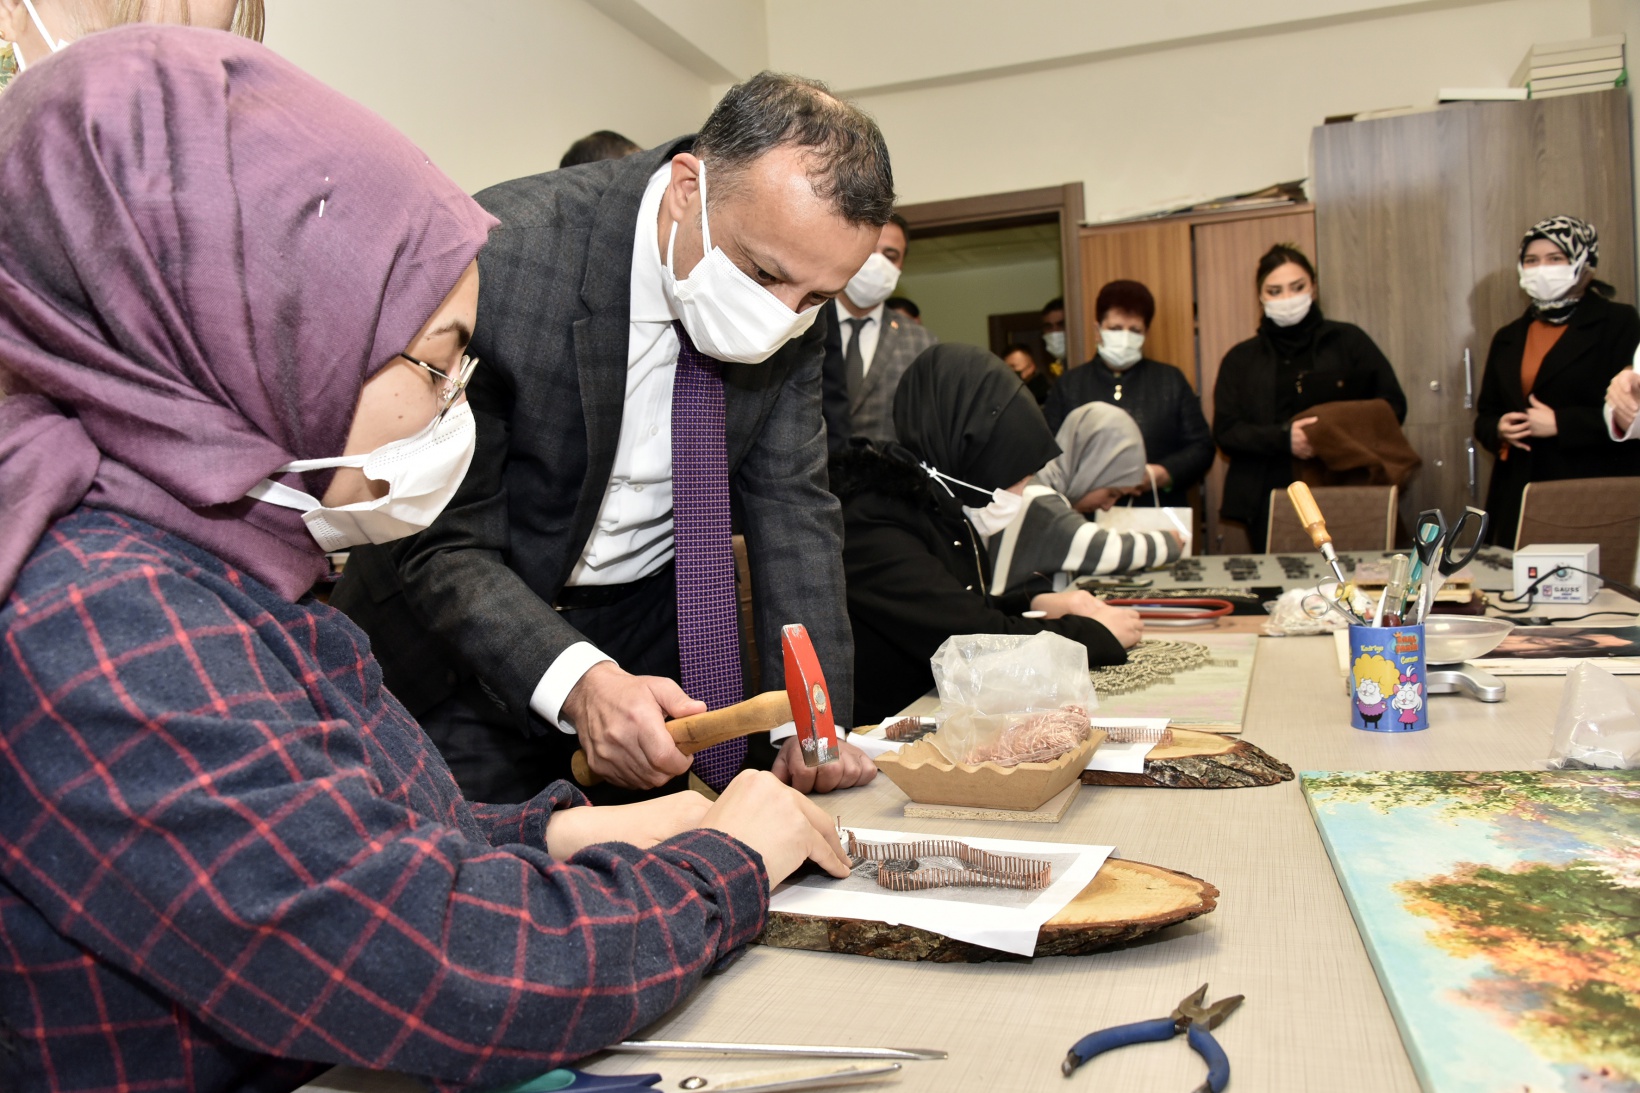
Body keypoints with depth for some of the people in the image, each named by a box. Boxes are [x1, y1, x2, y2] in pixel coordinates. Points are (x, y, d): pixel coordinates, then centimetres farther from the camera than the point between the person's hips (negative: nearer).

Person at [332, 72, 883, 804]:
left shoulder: (793, 292, -14)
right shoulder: (494, 257, -29)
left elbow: (790, 503, -9)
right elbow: (440, 541, -24)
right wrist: (577, 681, -39)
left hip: (660, 618, 4)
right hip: (476, 634, -3)